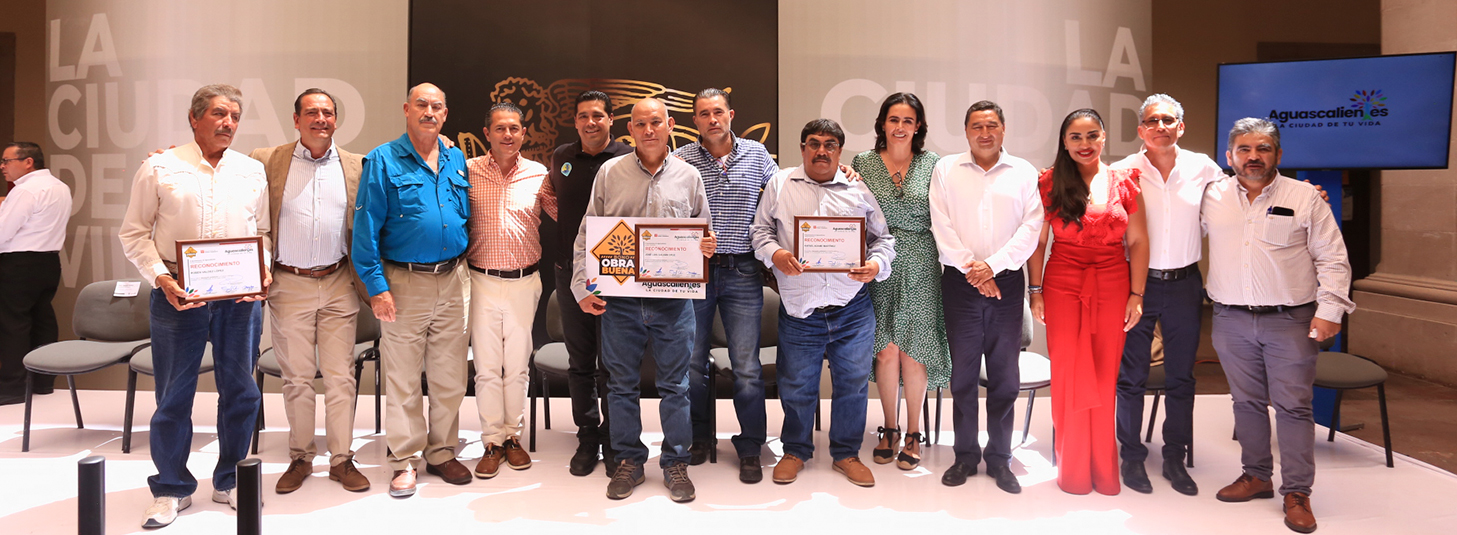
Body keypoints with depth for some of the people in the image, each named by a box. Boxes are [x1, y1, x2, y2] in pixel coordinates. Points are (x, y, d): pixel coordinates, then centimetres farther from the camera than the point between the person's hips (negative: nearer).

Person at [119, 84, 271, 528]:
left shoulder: (253, 172, 9)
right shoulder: (159, 168, 2)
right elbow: (134, 233, 3)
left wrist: (264, 270, -4)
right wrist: (160, 277, -11)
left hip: (240, 295, 2)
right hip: (177, 294, -2)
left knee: (240, 390, 8)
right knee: (173, 393, 6)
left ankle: (230, 481, 23)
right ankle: (171, 489, 21)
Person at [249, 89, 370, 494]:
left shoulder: (356, 166, 6)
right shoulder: (266, 161, 2)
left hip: (338, 284, 1)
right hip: (289, 286, -1)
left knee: (340, 376, 4)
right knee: (297, 377, 7)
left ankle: (342, 459, 15)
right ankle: (300, 458, 22)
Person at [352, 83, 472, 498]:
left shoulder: (457, 160, 10)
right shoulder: (383, 160, -3)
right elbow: (366, 228, -7)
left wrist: (463, 260, 8)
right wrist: (376, 286, -12)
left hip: (450, 281, 4)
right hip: (404, 282, -4)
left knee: (450, 377, 10)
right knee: (403, 379, 3)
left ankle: (442, 453, 24)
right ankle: (403, 462, 15)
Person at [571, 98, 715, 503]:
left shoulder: (688, 176, 7)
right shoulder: (610, 173, 5)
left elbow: (703, 232, 16)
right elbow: (587, 236, 5)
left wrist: (708, 247, -8)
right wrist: (583, 288, -3)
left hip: (673, 298, 0)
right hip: (619, 298, 0)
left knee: (675, 385, 6)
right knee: (621, 383, 8)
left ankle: (675, 463, 19)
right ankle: (628, 461, 23)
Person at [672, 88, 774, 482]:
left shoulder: (756, 154, 6)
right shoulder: (681, 160, 1)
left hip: (742, 272, 0)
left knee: (747, 366, 2)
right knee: (692, 362, 9)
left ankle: (750, 449, 17)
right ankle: (699, 437, 29)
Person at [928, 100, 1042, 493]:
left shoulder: (1024, 173, 8)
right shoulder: (946, 170, 7)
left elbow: (1031, 227, -1)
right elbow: (941, 226, -1)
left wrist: (992, 265, -12)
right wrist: (969, 266, -10)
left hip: (1006, 280, 1)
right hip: (960, 282, 0)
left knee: (1005, 376, 4)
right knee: (962, 373, 4)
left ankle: (999, 458, 16)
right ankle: (965, 455, 17)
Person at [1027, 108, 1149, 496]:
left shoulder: (1124, 182, 5)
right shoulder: (1050, 183, 3)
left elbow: (1138, 242, 4)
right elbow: (1038, 241, 3)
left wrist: (1136, 295, -1)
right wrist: (1036, 291, -2)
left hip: (1112, 285, 1)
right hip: (1063, 285, -1)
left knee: (1106, 375, 4)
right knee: (1068, 374, 1)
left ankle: (1104, 470, 19)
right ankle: (1073, 468, 17)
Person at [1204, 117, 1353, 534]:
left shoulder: (1305, 197, -1)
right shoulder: (1213, 198, 5)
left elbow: (1332, 259, 0)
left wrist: (1329, 308, -8)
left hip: (1291, 319, -2)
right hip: (1232, 319, 2)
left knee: (1293, 405, 0)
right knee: (1246, 401, 11)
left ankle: (1297, 493, 9)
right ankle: (1256, 476, 26)